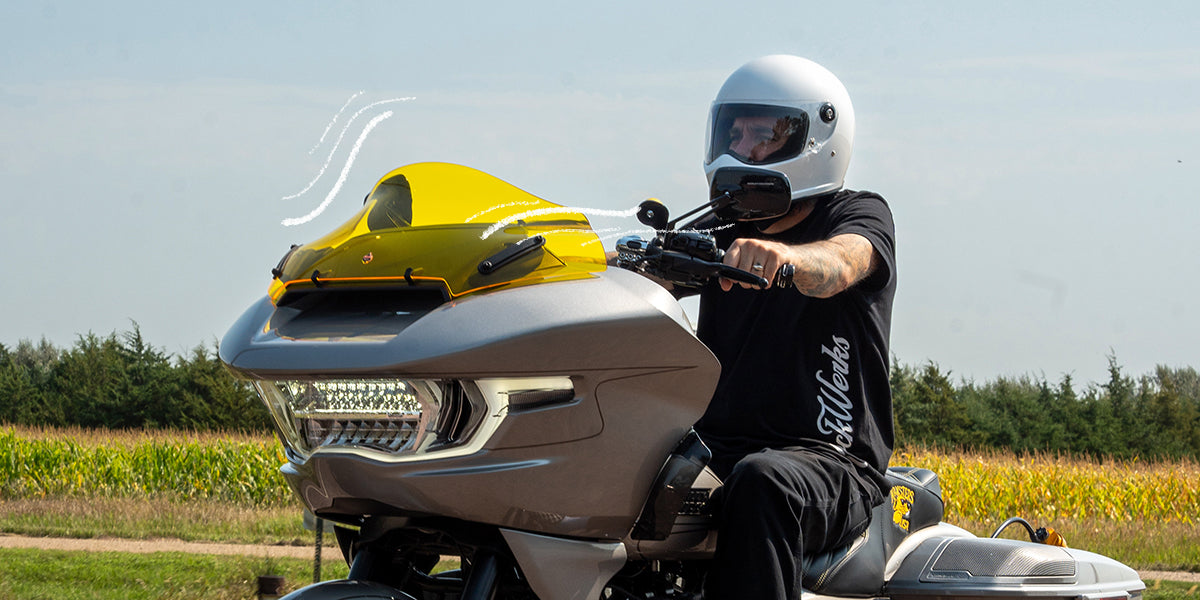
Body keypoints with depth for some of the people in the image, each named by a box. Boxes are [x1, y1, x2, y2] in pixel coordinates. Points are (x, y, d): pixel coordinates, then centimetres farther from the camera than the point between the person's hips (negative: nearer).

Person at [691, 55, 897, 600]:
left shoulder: (860, 214, 3)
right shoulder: (723, 231, 22)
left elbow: (838, 264, -21)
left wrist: (785, 255, -44)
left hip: (828, 460, -5)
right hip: (713, 446, 5)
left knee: (761, 482, -39)